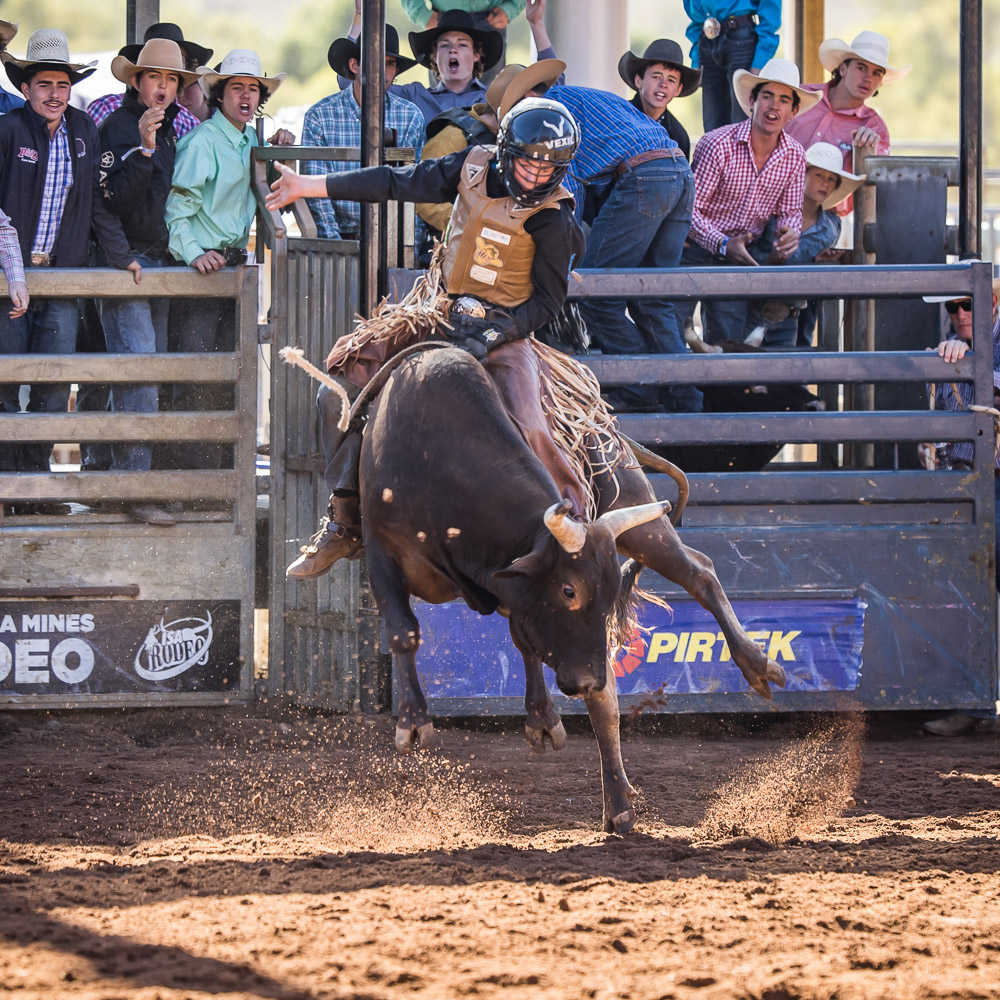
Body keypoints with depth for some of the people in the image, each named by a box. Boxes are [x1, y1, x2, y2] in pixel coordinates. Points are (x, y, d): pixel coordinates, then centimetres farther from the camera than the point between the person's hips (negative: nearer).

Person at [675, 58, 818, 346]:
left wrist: (789, 233, -16)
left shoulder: (795, 156, -2)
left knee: (729, 338, 2)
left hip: (739, 256, 4)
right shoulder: (718, 145, -18)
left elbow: (789, 211, 8)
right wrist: (722, 244, -30)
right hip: (696, 249, -4)